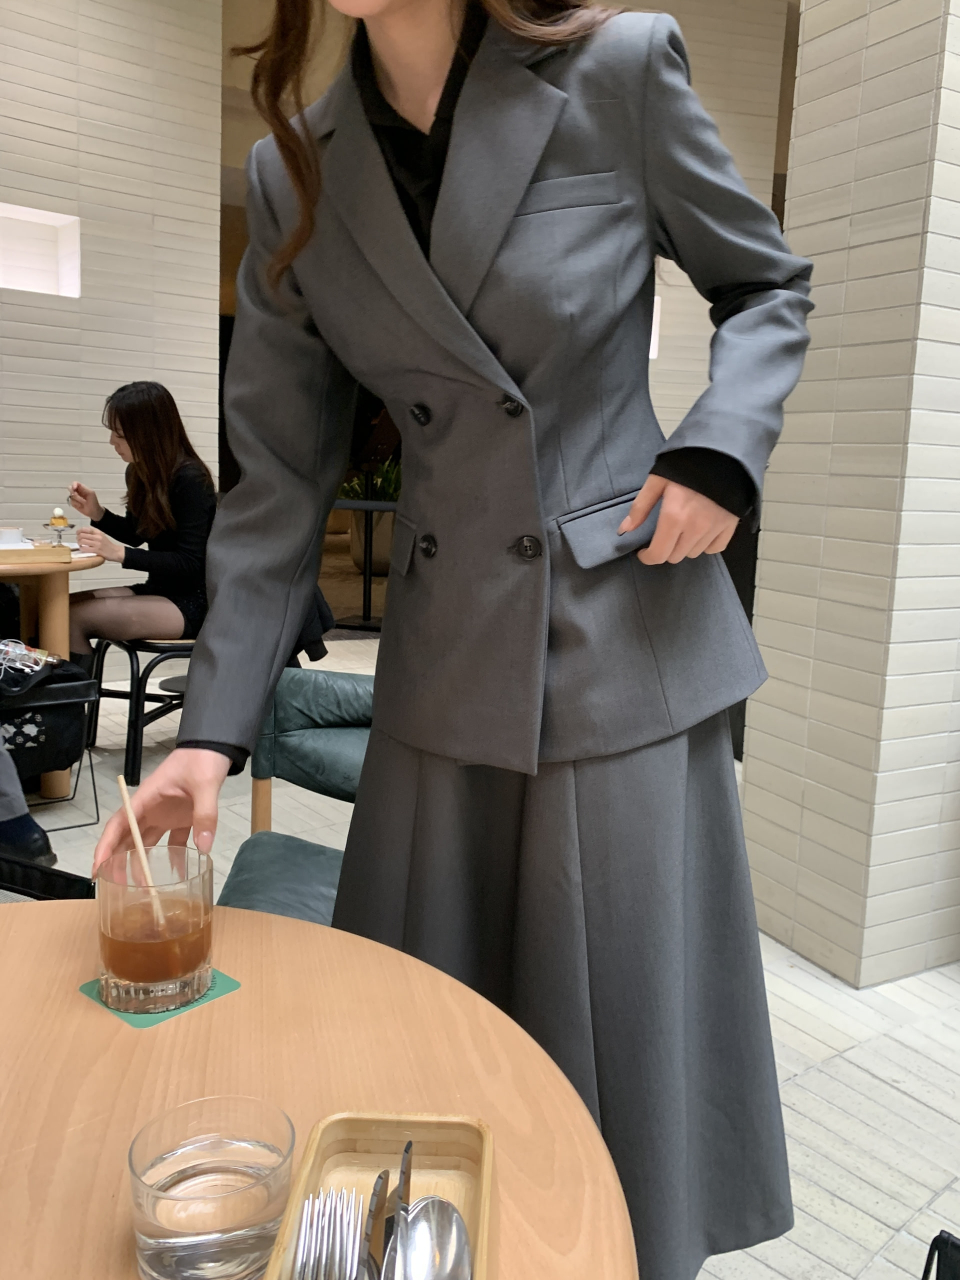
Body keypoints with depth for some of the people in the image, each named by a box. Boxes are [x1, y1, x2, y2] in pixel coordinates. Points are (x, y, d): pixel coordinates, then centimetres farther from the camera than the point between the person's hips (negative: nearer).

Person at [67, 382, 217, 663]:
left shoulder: (190, 481, -18)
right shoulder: (140, 473, 6)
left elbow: (189, 565, -20)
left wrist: (119, 554, -26)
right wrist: (97, 513, 4)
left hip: (194, 602, -8)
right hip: (160, 590, 8)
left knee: (75, 617, -22)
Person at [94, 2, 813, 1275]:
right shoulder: (295, 178, 3)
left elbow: (768, 285, 8)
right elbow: (280, 487, 2)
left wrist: (720, 450, -12)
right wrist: (212, 730, -3)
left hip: (628, 650, -2)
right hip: (446, 672, 3)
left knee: (629, 1041, 8)